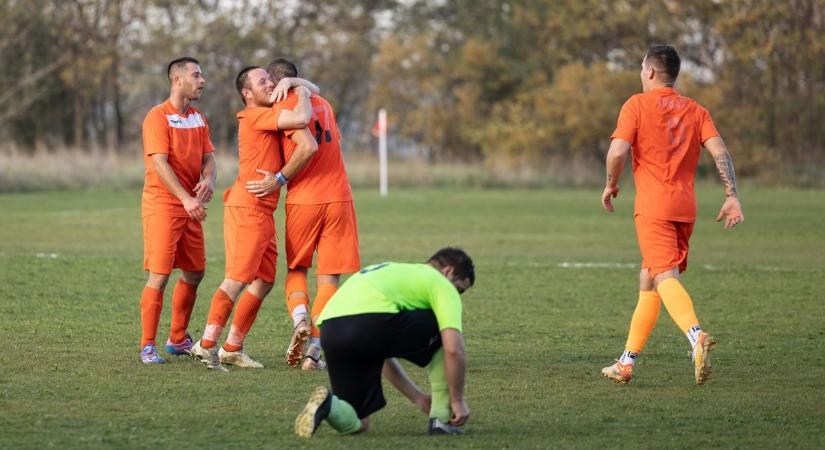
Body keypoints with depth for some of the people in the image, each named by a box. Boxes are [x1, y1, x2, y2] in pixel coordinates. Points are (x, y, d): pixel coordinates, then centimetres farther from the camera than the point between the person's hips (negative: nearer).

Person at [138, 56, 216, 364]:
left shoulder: (198, 119, 13)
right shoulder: (158, 117, -11)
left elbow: (208, 156, 10)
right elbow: (159, 163, -19)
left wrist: (208, 180, -13)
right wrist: (186, 198, -27)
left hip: (190, 208, 8)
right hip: (162, 205, -8)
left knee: (194, 274, 12)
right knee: (158, 277, -9)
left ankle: (178, 340, 25)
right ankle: (147, 346, -4)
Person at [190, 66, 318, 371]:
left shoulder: (267, 114, 19)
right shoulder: (256, 115, -11)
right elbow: (301, 119, -23)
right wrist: (301, 92, -5)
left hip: (263, 211, 10)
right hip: (247, 207, -10)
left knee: (264, 281, 8)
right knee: (237, 279, -12)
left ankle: (232, 348, 12)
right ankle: (207, 344, -12)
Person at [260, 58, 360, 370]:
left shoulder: (285, 107, -5)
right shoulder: (323, 104, 15)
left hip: (303, 199, -3)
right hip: (338, 198, 3)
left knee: (296, 268, 17)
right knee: (328, 277, 4)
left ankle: (299, 318, -9)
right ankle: (314, 350, -3)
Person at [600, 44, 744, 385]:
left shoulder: (637, 105, 0)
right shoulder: (696, 111, 13)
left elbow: (617, 151, -11)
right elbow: (720, 152, -1)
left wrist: (610, 185, 6)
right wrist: (732, 196, -3)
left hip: (653, 206, -6)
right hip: (685, 206, 6)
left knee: (665, 278, -17)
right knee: (648, 281, 15)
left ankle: (697, 336, -43)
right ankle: (626, 363, 20)